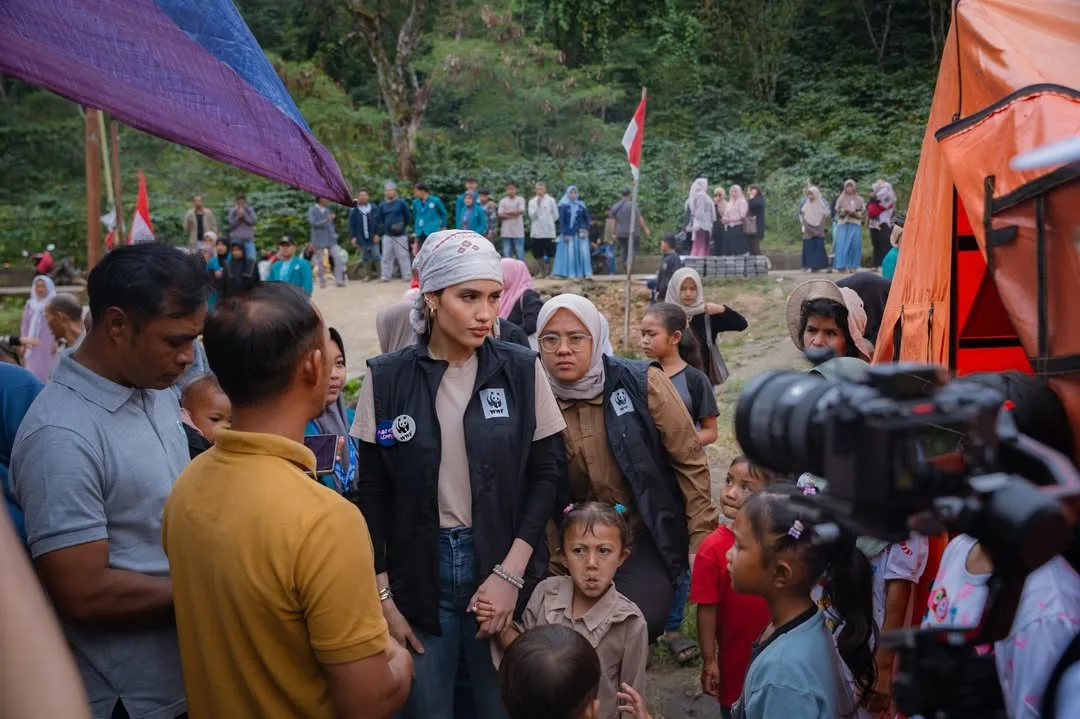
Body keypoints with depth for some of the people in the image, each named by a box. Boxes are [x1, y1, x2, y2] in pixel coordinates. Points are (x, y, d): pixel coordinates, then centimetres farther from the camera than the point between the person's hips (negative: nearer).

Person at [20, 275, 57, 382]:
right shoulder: (30, 304, 13)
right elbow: (25, 325, 15)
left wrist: (57, 343, -13)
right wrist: (23, 342, 9)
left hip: (47, 346, -4)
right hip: (32, 347, 4)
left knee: (47, 372, -5)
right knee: (33, 372, 1)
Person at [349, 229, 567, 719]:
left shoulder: (522, 370, -4)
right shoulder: (386, 378, -4)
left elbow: (549, 470, -2)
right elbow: (373, 493, 0)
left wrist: (511, 571, -10)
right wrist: (382, 596, -2)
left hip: (502, 566, 0)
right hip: (418, 571, 0)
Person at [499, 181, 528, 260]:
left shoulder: (520, 200, 4)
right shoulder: (502, 201, 9)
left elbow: (521, 211, -12)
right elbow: (500, 215, 0)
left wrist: (507, 213, -4)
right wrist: (512, 215, -10)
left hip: (518, 232, -2)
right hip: (506, 232, 2)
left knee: (520, 255, -1)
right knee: (506, 255, 4)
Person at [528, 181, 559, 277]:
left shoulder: (551, 200, 1)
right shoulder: (532, 201, 5)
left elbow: (556, 216, 5)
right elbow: (532, 215, -5)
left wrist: (548, 222, 8)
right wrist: (537, 204, -10)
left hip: (548, 231, -2)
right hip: (536, 232, 2)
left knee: (550, 252, -1)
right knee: (538, 253, 6)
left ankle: (549, 270, 9)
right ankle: (542, 270, 19)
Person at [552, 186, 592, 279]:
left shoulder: (581, 205, 10)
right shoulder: (563, 206, 0)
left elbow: (587, 218, 13)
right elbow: (561, 221, -3)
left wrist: (586, 229, -3)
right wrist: (564, 234, -10)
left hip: (580, 233, 2)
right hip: (569, 233, -2)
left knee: (584, 252, -4)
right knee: (570, 253, -2)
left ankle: (587, 273, -2)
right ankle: (571, 274, 1)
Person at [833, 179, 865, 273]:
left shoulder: (859, 200, 10)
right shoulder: (840, 199, 9)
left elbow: (862, 211, 7)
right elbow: (837, 211, 5)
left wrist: (855, 214, -12)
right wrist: (844, 212, -14)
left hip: (855, 225, 1)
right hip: (843, 224, -1)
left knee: (855, 244, -7)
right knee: (842, 244, -10)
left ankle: (852, 266, -2)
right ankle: (841, 266, -11)